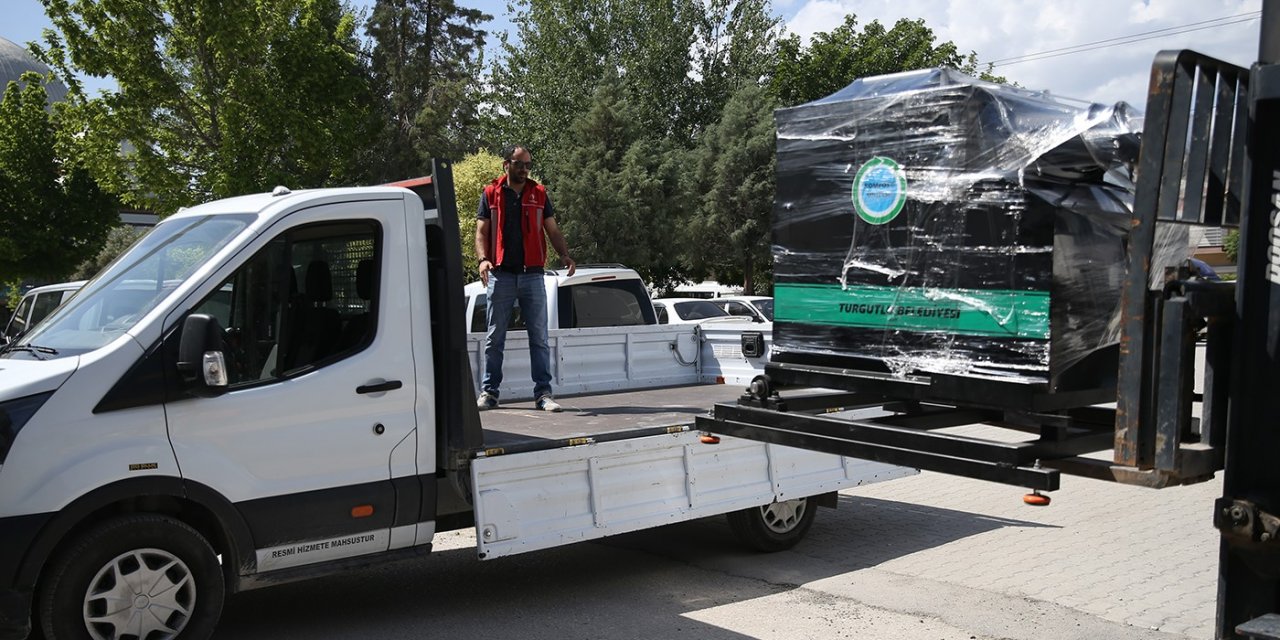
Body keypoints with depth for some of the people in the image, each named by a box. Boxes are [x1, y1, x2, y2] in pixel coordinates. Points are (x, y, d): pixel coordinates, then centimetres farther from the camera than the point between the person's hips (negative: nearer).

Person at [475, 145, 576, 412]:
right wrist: (483, 259, -14)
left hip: (532, 275, 1)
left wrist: (565, 255, -7)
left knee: (539, 337, 0)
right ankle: (489, 392, 12)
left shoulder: (539, 194, 11)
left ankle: (543, 393, 3)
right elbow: (481, 232, 5)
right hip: (501, 275, -1)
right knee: (494, 337, 4)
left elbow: (553, 231, 10)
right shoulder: (491, 194, 7)